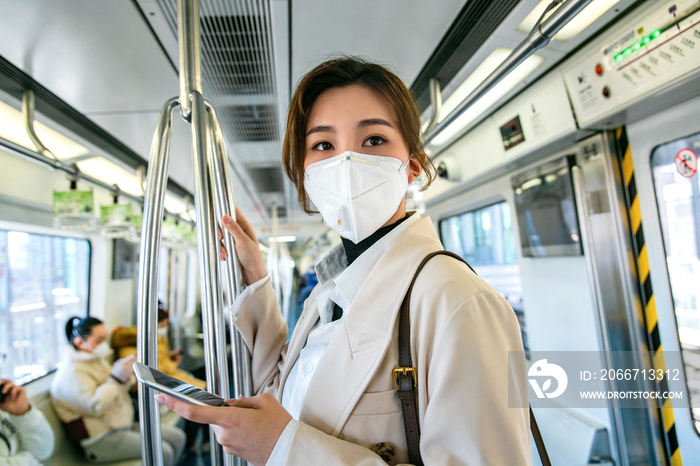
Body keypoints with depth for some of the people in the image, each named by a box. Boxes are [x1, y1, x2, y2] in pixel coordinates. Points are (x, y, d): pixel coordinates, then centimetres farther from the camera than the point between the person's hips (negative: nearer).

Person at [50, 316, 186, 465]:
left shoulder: (96, 360, 14)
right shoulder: (71, 372, -16)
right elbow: (94, 406, -26)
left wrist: (126, 376, 1)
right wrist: (116, 377, -23)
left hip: (123, 425, 9)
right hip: (100, 439, -9)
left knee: (177, 437, -1)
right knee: (163, 452, -23)